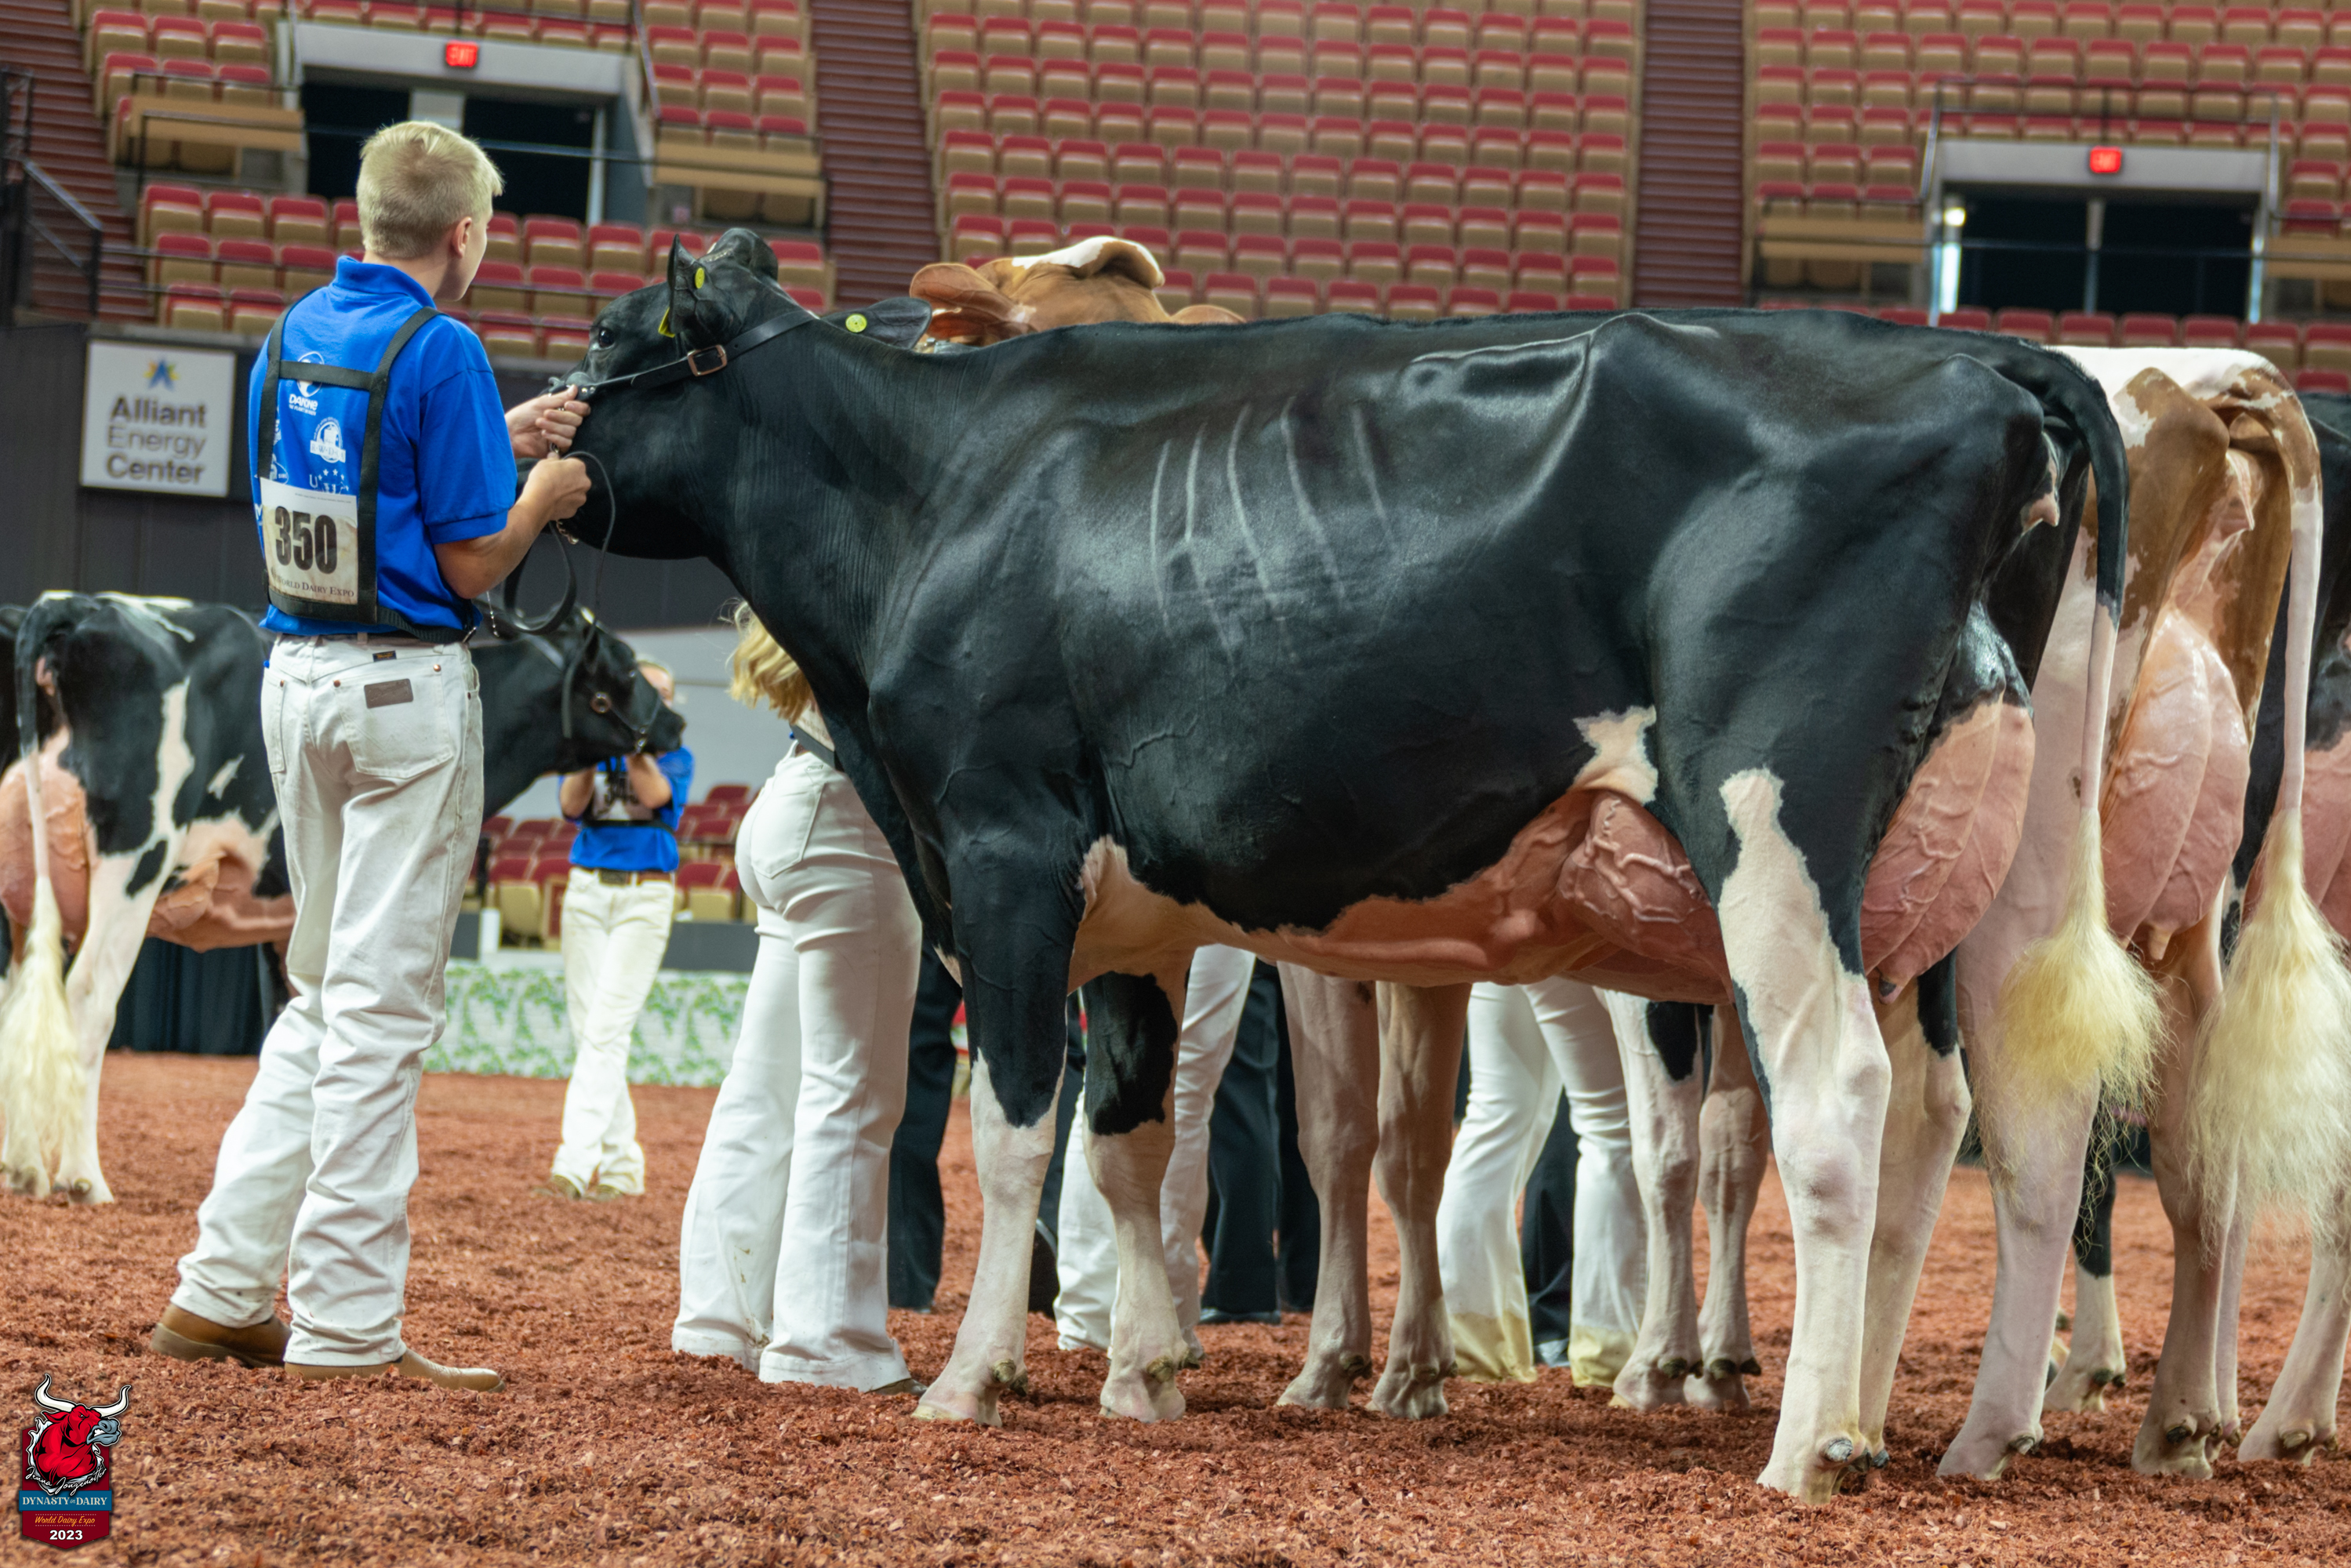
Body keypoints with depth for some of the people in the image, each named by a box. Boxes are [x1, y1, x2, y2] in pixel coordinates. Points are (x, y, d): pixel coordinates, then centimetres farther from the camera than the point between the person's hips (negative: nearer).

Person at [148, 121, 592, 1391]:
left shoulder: (294, 334, 10)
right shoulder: (439, 349, -13)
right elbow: (472, 563, -12)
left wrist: (497, 443, 21)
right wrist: (544, 490, 6)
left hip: (295, 678, 7)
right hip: (410, 689, -7)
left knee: (326, 992, 17)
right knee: (381, 1006, -3)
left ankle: (223, 1291, 13)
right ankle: (344, 1326, -2)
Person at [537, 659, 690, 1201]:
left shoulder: (675, 757, 6)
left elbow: (654, 794, -15)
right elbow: (570, 805, -5)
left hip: (645, 896, -4)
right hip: (586, 891, 4)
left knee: (607, 1030, -14)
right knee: (587, 1030, 2)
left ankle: (575, 1165, -22)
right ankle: (621, 1167, 10)